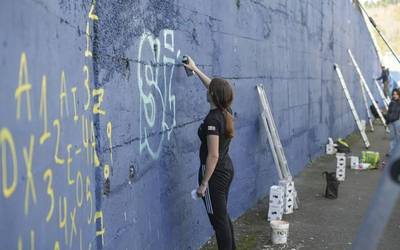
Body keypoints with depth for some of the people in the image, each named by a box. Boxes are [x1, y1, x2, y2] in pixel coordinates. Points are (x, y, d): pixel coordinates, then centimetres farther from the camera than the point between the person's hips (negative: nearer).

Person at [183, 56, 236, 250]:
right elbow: (216, 87, 20)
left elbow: (213, 156, -24)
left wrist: (203, 184, -18)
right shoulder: (226, 113, 2)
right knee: (223, 216, 20)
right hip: (226, 169, 9)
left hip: (215, 173, -9)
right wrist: (195, 70, 28)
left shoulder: (212, 120, -23)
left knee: (218, 219, 1)